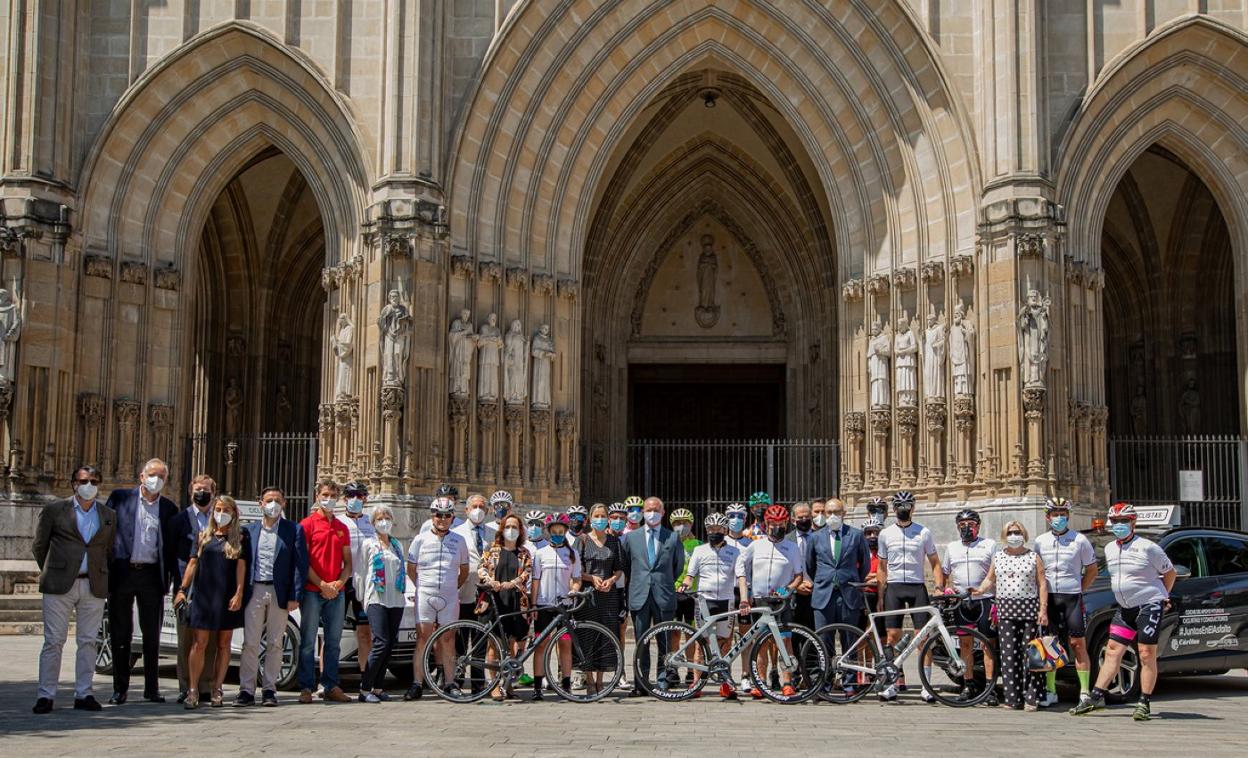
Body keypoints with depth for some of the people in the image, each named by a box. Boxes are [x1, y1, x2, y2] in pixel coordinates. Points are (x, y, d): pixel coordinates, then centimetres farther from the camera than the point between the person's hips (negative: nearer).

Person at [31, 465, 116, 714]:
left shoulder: (109, 515, 11)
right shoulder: (54, 511, 4)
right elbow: (39, 547, 10)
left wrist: (100, 577, 12)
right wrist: (50, 573, 12)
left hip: (94, 587, 2)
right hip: (60, 586, -2)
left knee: (88, 641, 3)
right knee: (53, 641, -2)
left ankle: (84, 694, 9)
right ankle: (46, 695, 2)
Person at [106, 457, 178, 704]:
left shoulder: (169, 508, 9)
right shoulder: (120, 498, 5)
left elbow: (172, 547, 9)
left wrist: (175, 581, 1)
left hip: (151, 575, 1)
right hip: (122, 572, -1)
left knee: (152, 635, 5)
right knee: (120, 634, 6)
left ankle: (152, 688, 13)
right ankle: (120, 689, 14)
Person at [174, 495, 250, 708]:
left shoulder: (241, 538, 4)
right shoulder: (204, 537, 11)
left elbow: (241, 566, -2)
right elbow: (193, 563, 10)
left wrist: (239, 593, -10)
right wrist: (182, 589, 3)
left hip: (227, 598, -1)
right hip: (203, 595, 1)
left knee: (223, 644, 5)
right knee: (199, 643, -4)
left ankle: (217, 689, 12)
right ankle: (193, 691, -4)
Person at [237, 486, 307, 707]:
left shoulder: (294, 530, 4)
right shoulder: (249, 530, 10)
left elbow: (300, 564, 0)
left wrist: (294, 596, -7)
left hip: (279, 594, -1)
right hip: (254, 591, 1)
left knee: (274, 644, 4)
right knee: (250, 643, -2)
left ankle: (269, 689, 11)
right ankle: (246, 689, 1)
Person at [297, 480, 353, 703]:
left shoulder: (342, 528, 16)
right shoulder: (308, 524, 1)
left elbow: (347, 562, 15)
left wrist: (339, 583, -3)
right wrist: (322, 585, -12)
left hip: (336, 591, 5)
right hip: (312, 591, -5)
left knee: (334, 642, 6)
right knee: (308, 641, -2)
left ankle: (331, 687, 12)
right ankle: (306, 687, 2)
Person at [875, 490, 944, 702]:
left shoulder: (924, 533, 5)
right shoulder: (885, 534, 9)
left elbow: (935, 563, 9)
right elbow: (881, 567, 12)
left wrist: (939, 587, -4)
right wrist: (881, 596, 6)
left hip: (917, 587, -1)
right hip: (893, 588, 1)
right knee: (893, 635, -4)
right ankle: (894, 682, 1)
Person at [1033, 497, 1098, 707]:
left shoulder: (1080, 540, 1)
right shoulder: (1040, 541, 9)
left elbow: (1092, 570, 8)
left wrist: (1080, 589, 1)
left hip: (1072, 597, -3)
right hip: (1047, 597, 3)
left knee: (1078, 644, -5)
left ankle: (1084, 692, -2)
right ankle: (1050, 691, 11)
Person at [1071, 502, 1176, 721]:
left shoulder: (1147, 547, -10)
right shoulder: (1110, 549, 9)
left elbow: (1170, 572, 1)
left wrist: (1162, 596, 4)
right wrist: (1123, 594, 15)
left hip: (1149, 605, -7)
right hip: (1125, 608, 7)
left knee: (1147, 654, -6)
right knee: (1113, 650, 5)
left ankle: (1145, 704, 0)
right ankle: (1096, 697, 6)